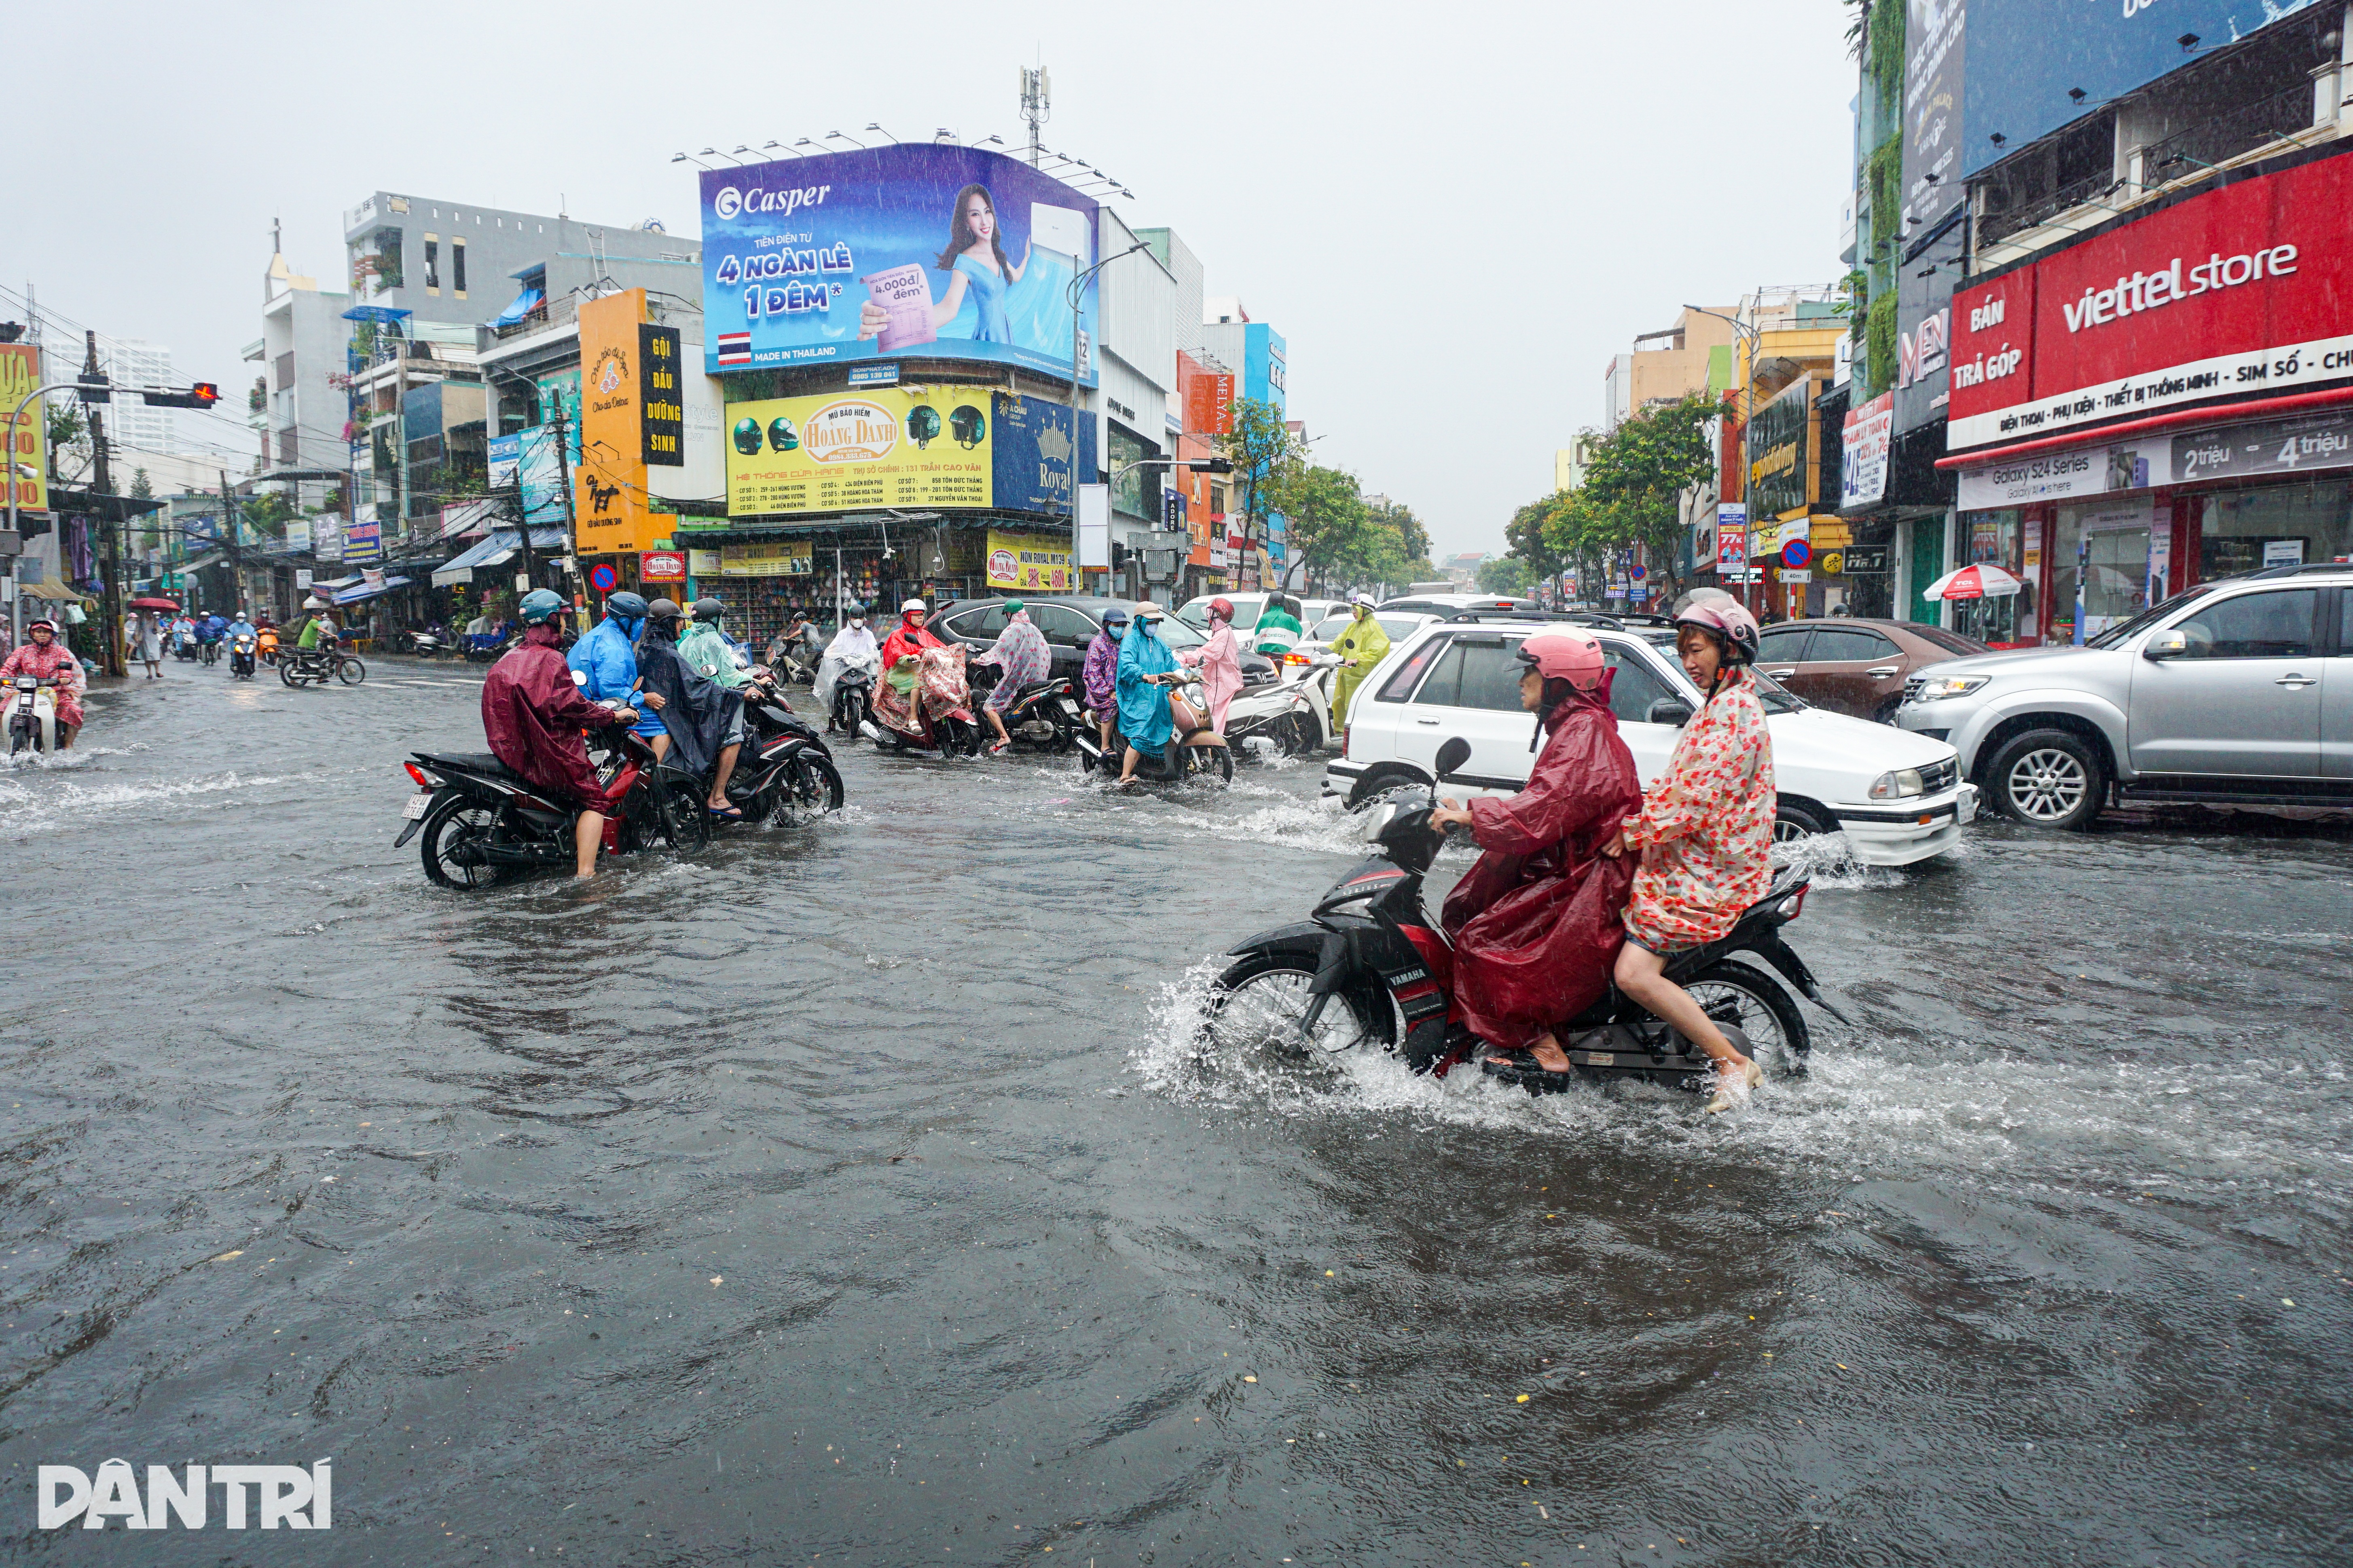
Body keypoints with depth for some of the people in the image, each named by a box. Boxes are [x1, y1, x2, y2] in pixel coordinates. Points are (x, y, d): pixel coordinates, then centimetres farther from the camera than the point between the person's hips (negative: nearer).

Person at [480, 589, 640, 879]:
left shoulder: (509, 659, 14)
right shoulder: (550, 658, -13)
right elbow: (570, 703, -20)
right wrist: (614, 715, -12)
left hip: (512, 750, 9)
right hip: (550, 751, -9)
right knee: (595, 800, -4)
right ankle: (585, 873, -16)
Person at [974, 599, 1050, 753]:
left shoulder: (1013, 629, -11)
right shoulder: (1034, 630, 11)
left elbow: (998, 651, -13)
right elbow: (1046, 653, 14)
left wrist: (980, 660, 0)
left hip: (1016, 676, -8)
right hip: (1036, 677, 8)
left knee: (990, 706, -6)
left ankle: (1004, 737, -25)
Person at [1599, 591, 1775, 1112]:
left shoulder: (1734, 714, -17)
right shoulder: (1720, 706, 17)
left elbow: (1694, 801, -23)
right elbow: (1678, 785, 19)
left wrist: (1633, 832, -16)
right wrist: (1631, 812, 7)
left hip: (1709, 876, -11)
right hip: (1688, 860, 11)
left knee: (1635, 975, -20)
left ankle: (1734, 1064, -8)